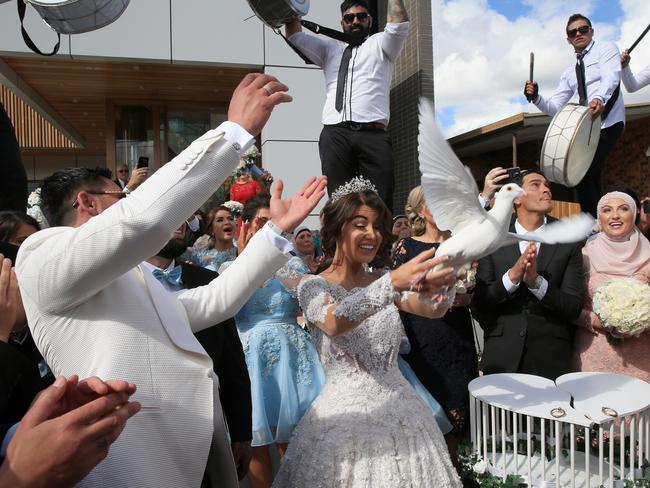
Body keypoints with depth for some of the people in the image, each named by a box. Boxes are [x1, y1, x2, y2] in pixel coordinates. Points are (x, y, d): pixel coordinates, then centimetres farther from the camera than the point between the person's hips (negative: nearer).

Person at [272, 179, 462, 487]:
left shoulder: (384, 282, 7)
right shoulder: (313, 285, -8)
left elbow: (433, 309, -10)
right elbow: (334, 323, -29)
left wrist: (434, 287, -33)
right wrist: (393, 282, -42)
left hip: (401, 410, 5)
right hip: (346, 415, -4)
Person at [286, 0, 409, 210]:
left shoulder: (379, 45, 25)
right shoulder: (329, 48, 32)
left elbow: (399, 25, 5)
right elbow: (295, 36, 22)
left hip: (373, 135, -2)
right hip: (335, 135, 2)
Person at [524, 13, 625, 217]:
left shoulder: (606, 48, 2)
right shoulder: (569, 73, 20)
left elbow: (611, 76, -20)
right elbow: (554, 107, 11)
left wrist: (599, 98, -42)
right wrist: (536, 98, -10)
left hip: (608, 122, -7)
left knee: (582, 172, -18)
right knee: (590, 176, 11)